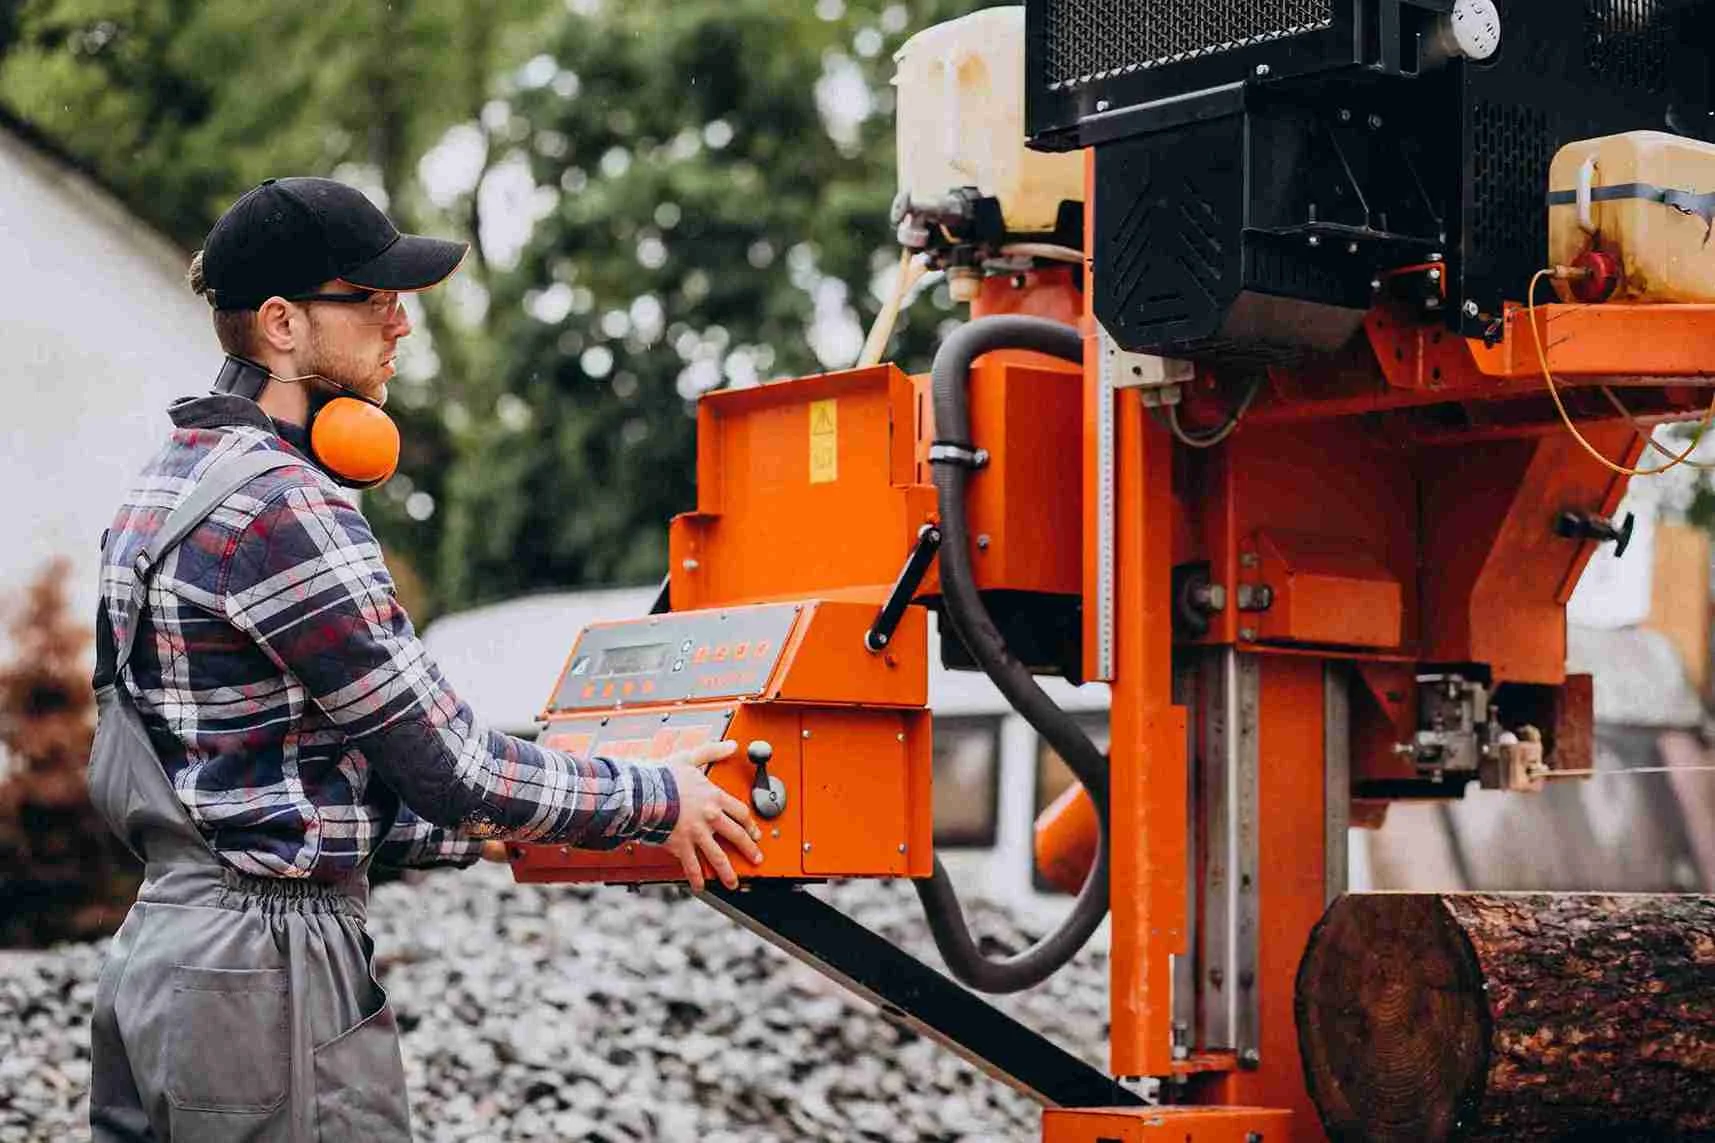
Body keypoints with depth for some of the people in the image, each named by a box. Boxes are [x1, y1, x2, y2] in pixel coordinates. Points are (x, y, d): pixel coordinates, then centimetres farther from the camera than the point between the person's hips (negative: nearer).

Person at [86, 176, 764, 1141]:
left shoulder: (178, 481, 14)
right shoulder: (280, 507, -17)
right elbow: (447, 761, -15)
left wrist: (478, 830, 16)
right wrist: (657, 800, -2)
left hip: (161, 944, 10)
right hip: (271, 972, -10)